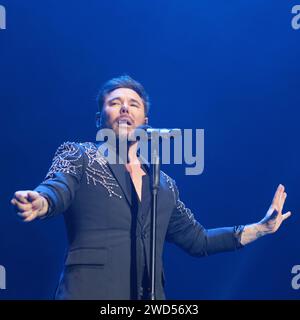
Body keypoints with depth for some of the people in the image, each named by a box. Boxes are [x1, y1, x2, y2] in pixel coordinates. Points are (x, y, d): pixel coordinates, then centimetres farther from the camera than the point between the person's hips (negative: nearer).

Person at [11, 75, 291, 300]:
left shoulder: (164, 185, 19)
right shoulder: (78, 157, 8)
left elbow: (197, 239, 26)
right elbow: (57, 188, -13)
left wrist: (261, 228, 23)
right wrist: (39, 203, -36)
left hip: (149, 295, 4)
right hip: (90, 292, -4)